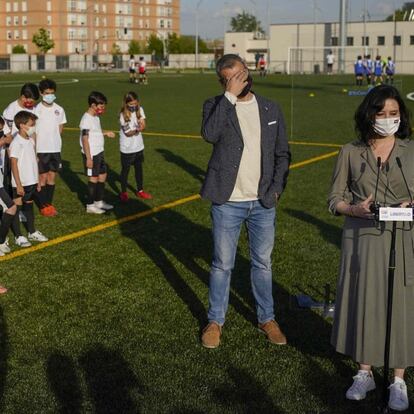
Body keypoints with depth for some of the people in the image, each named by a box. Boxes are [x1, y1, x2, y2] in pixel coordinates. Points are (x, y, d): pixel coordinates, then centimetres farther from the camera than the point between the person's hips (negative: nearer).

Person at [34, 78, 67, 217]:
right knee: (43, 177, 3)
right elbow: (33, 133, -7)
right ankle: (44, 206, 11)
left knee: (52, 177, 10)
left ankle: (50, 204, 20)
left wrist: (55, 141, 4)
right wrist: (34, 152, -9)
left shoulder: (59, 110, 3)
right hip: (41, 150, -4)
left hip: (55, 149, 4)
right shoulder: (37, 110, -8)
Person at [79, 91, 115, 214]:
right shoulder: (86, 119, -18)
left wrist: (106, 133, 10)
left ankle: (99, 201, 29)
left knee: (102, 175, 15)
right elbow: (85, 139, -20)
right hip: (91, 154, -9)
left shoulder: (96, 117, 10)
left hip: (99, 152, 9)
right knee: (93, 178, 0)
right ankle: (90, 205, 11)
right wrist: (88, 158, -22)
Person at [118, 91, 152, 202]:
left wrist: (140, 125, -28)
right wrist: (137, 130, -36)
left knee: (139, 168, 16)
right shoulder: (123, 115, -18)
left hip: (138, 146, 5)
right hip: (127, 148, -5)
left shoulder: (139, 110, -4)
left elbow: (143, 126, -5)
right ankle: (123, 192, 22)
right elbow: (128, 133, -17)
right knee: (125, 170, 7)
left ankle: (140, 191, 31)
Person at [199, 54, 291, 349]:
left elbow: (282, 154, 10)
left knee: (263, 264, 15)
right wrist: (230, 95, -23)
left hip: (263, 203, 3)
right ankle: (216, 321, 25)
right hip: (228, 203, -2)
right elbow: (210, 134, -26)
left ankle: (267, 318, 30)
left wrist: (276, 189, -3)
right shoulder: (215, 106, -4)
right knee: (222, 265, 9)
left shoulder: (271, 109, 5)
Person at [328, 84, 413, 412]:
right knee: (363, 303, 7)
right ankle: (365, 373, 27)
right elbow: (335, 200, 4)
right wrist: (356, 209, -15)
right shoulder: (351, 153, 2)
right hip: (362, 240, 0)